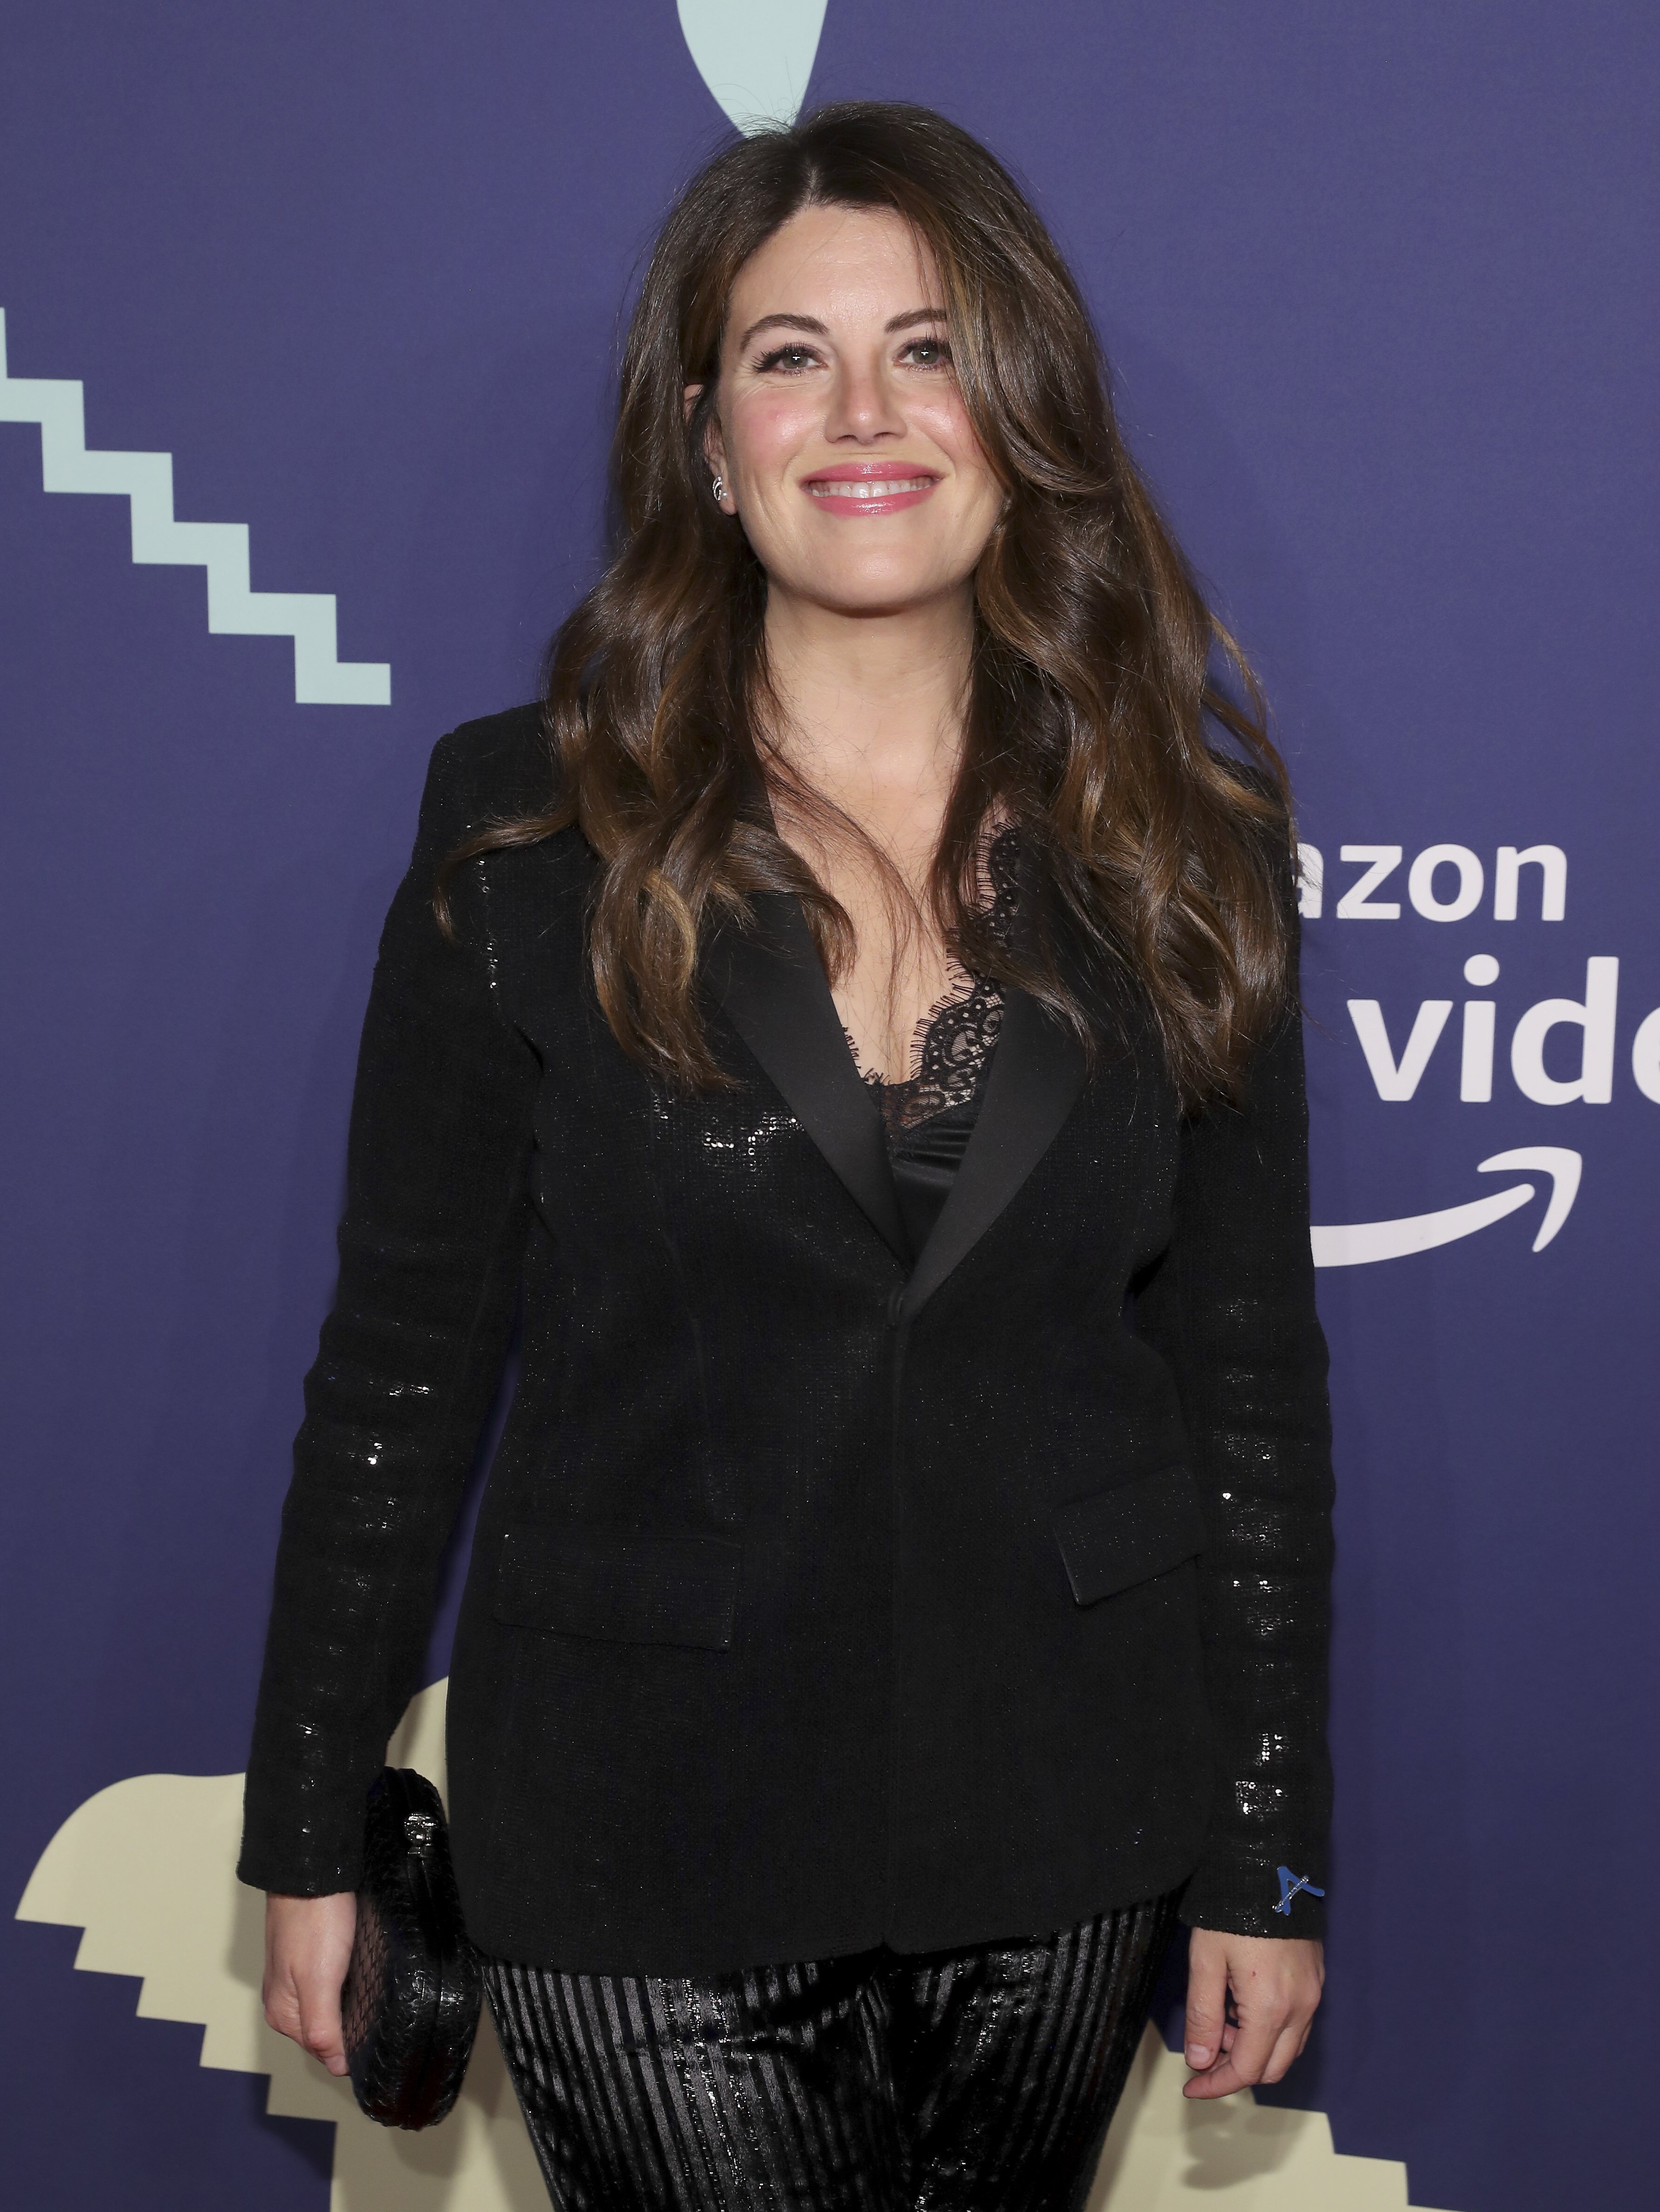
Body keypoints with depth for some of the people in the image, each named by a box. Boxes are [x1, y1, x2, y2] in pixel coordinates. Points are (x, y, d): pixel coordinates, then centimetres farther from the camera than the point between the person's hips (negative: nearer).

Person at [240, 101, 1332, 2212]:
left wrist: (1269, 1854, 3)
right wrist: (311, 1835, 0)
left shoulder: (1174, 837, -1)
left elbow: (1252, 1365, 2)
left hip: (1061, 1818, 3)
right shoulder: (528, 829, -7)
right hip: (648, 1824, -2)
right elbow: (401, 1360, -3)